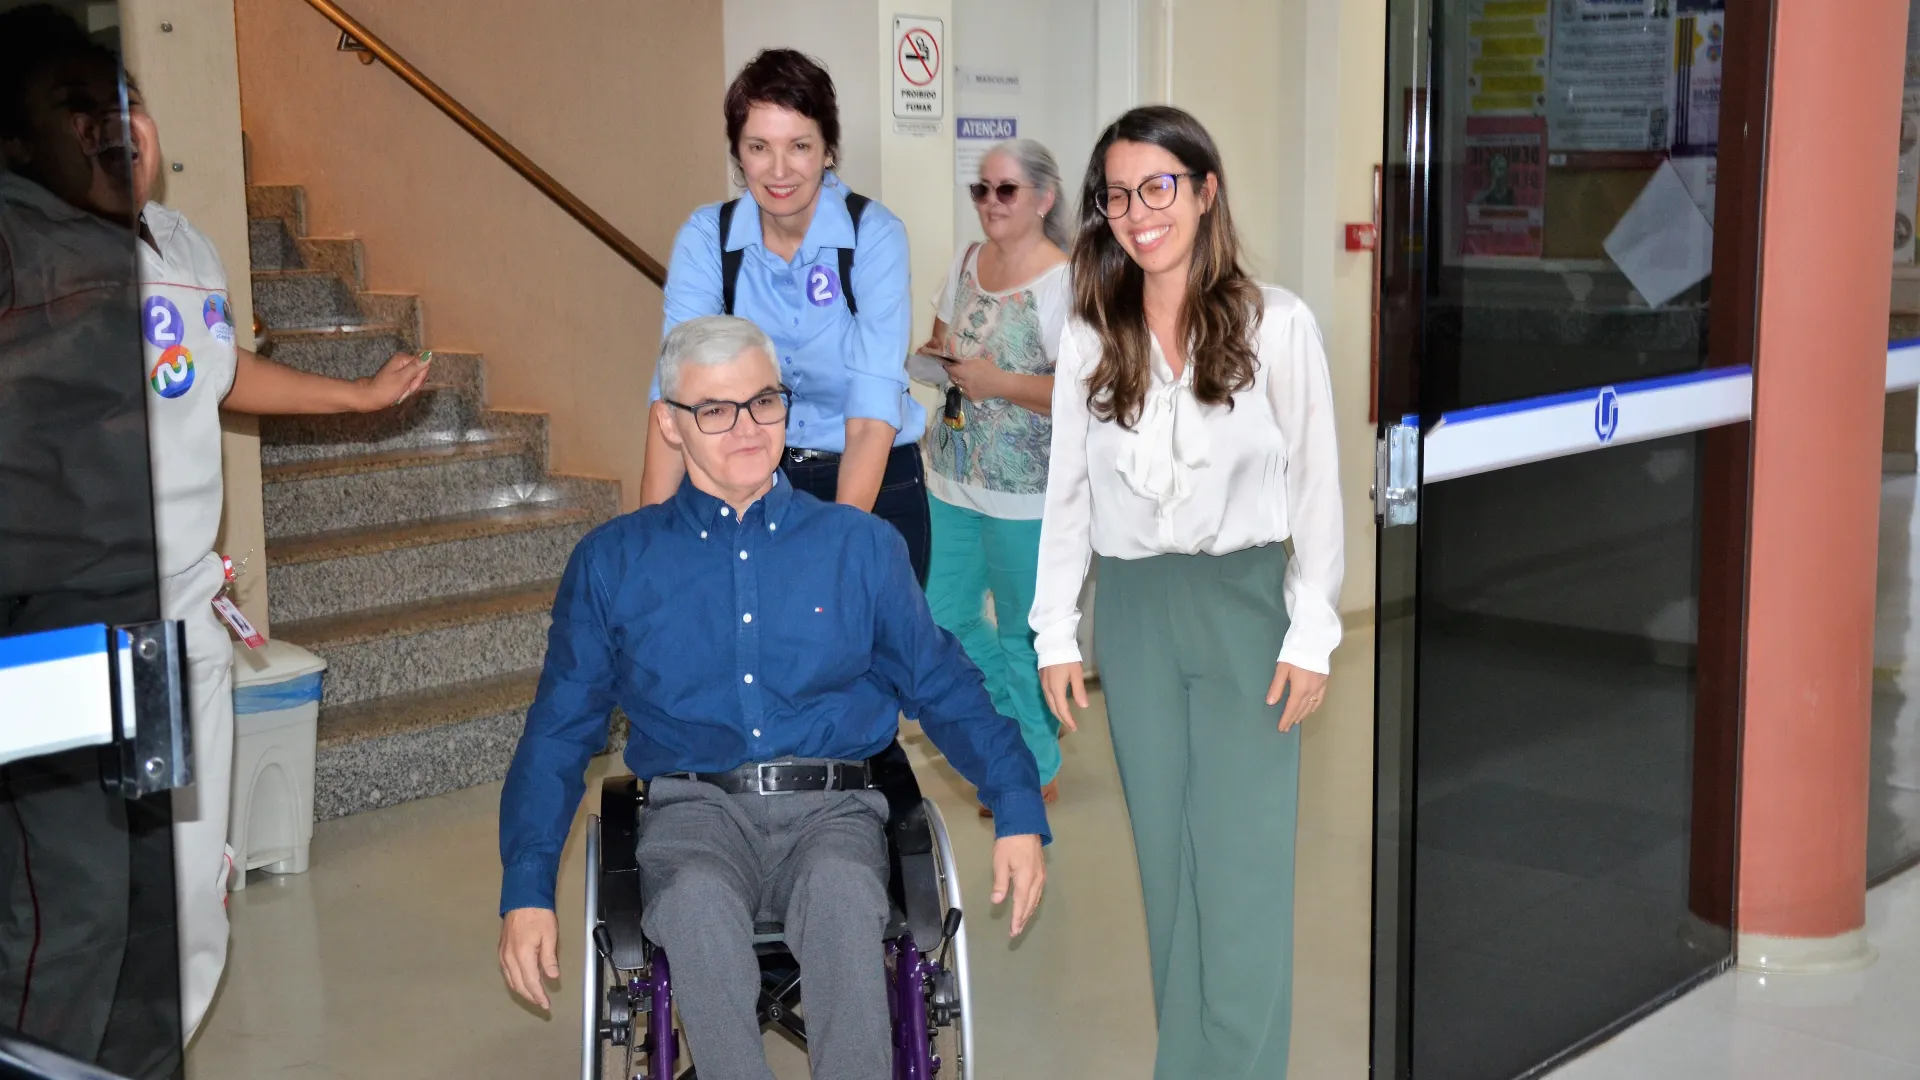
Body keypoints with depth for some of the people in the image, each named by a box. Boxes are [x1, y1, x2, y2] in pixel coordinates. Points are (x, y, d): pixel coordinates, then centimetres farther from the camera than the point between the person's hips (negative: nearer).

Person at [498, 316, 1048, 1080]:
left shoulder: (862, 547, 13)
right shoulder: (612, 562, 12)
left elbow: (943, 688, 12)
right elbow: (558, 734, 11)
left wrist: (1018, 811, -3)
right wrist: (527, 891, -1)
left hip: (832, 811, 0)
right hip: (695, 812, 0)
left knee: (842, 891, -35)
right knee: (699, 901, -35)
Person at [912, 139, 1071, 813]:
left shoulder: (1064, 284, -17)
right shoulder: (967, 262, 6)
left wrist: (999, 382, -25)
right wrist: (935, 355, -3)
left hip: (1026, 495, -7)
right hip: (956, 479, 7)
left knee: (1021, 631, 7)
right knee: (948, 615, 13)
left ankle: (1038, 769, 27)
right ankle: (1030, 722, 35)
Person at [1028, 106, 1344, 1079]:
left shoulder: (1277, 325, -7)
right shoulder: (1090, 339, 4)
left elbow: (1315, 486, -4)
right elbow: (1068, 491, 7)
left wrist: (1310, 635, -6)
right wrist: (1055, 633, 5)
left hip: (1244, 601, -3)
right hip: (1132, 607, 3)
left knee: (1242, 858, -2)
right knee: (1165, 851, 10)